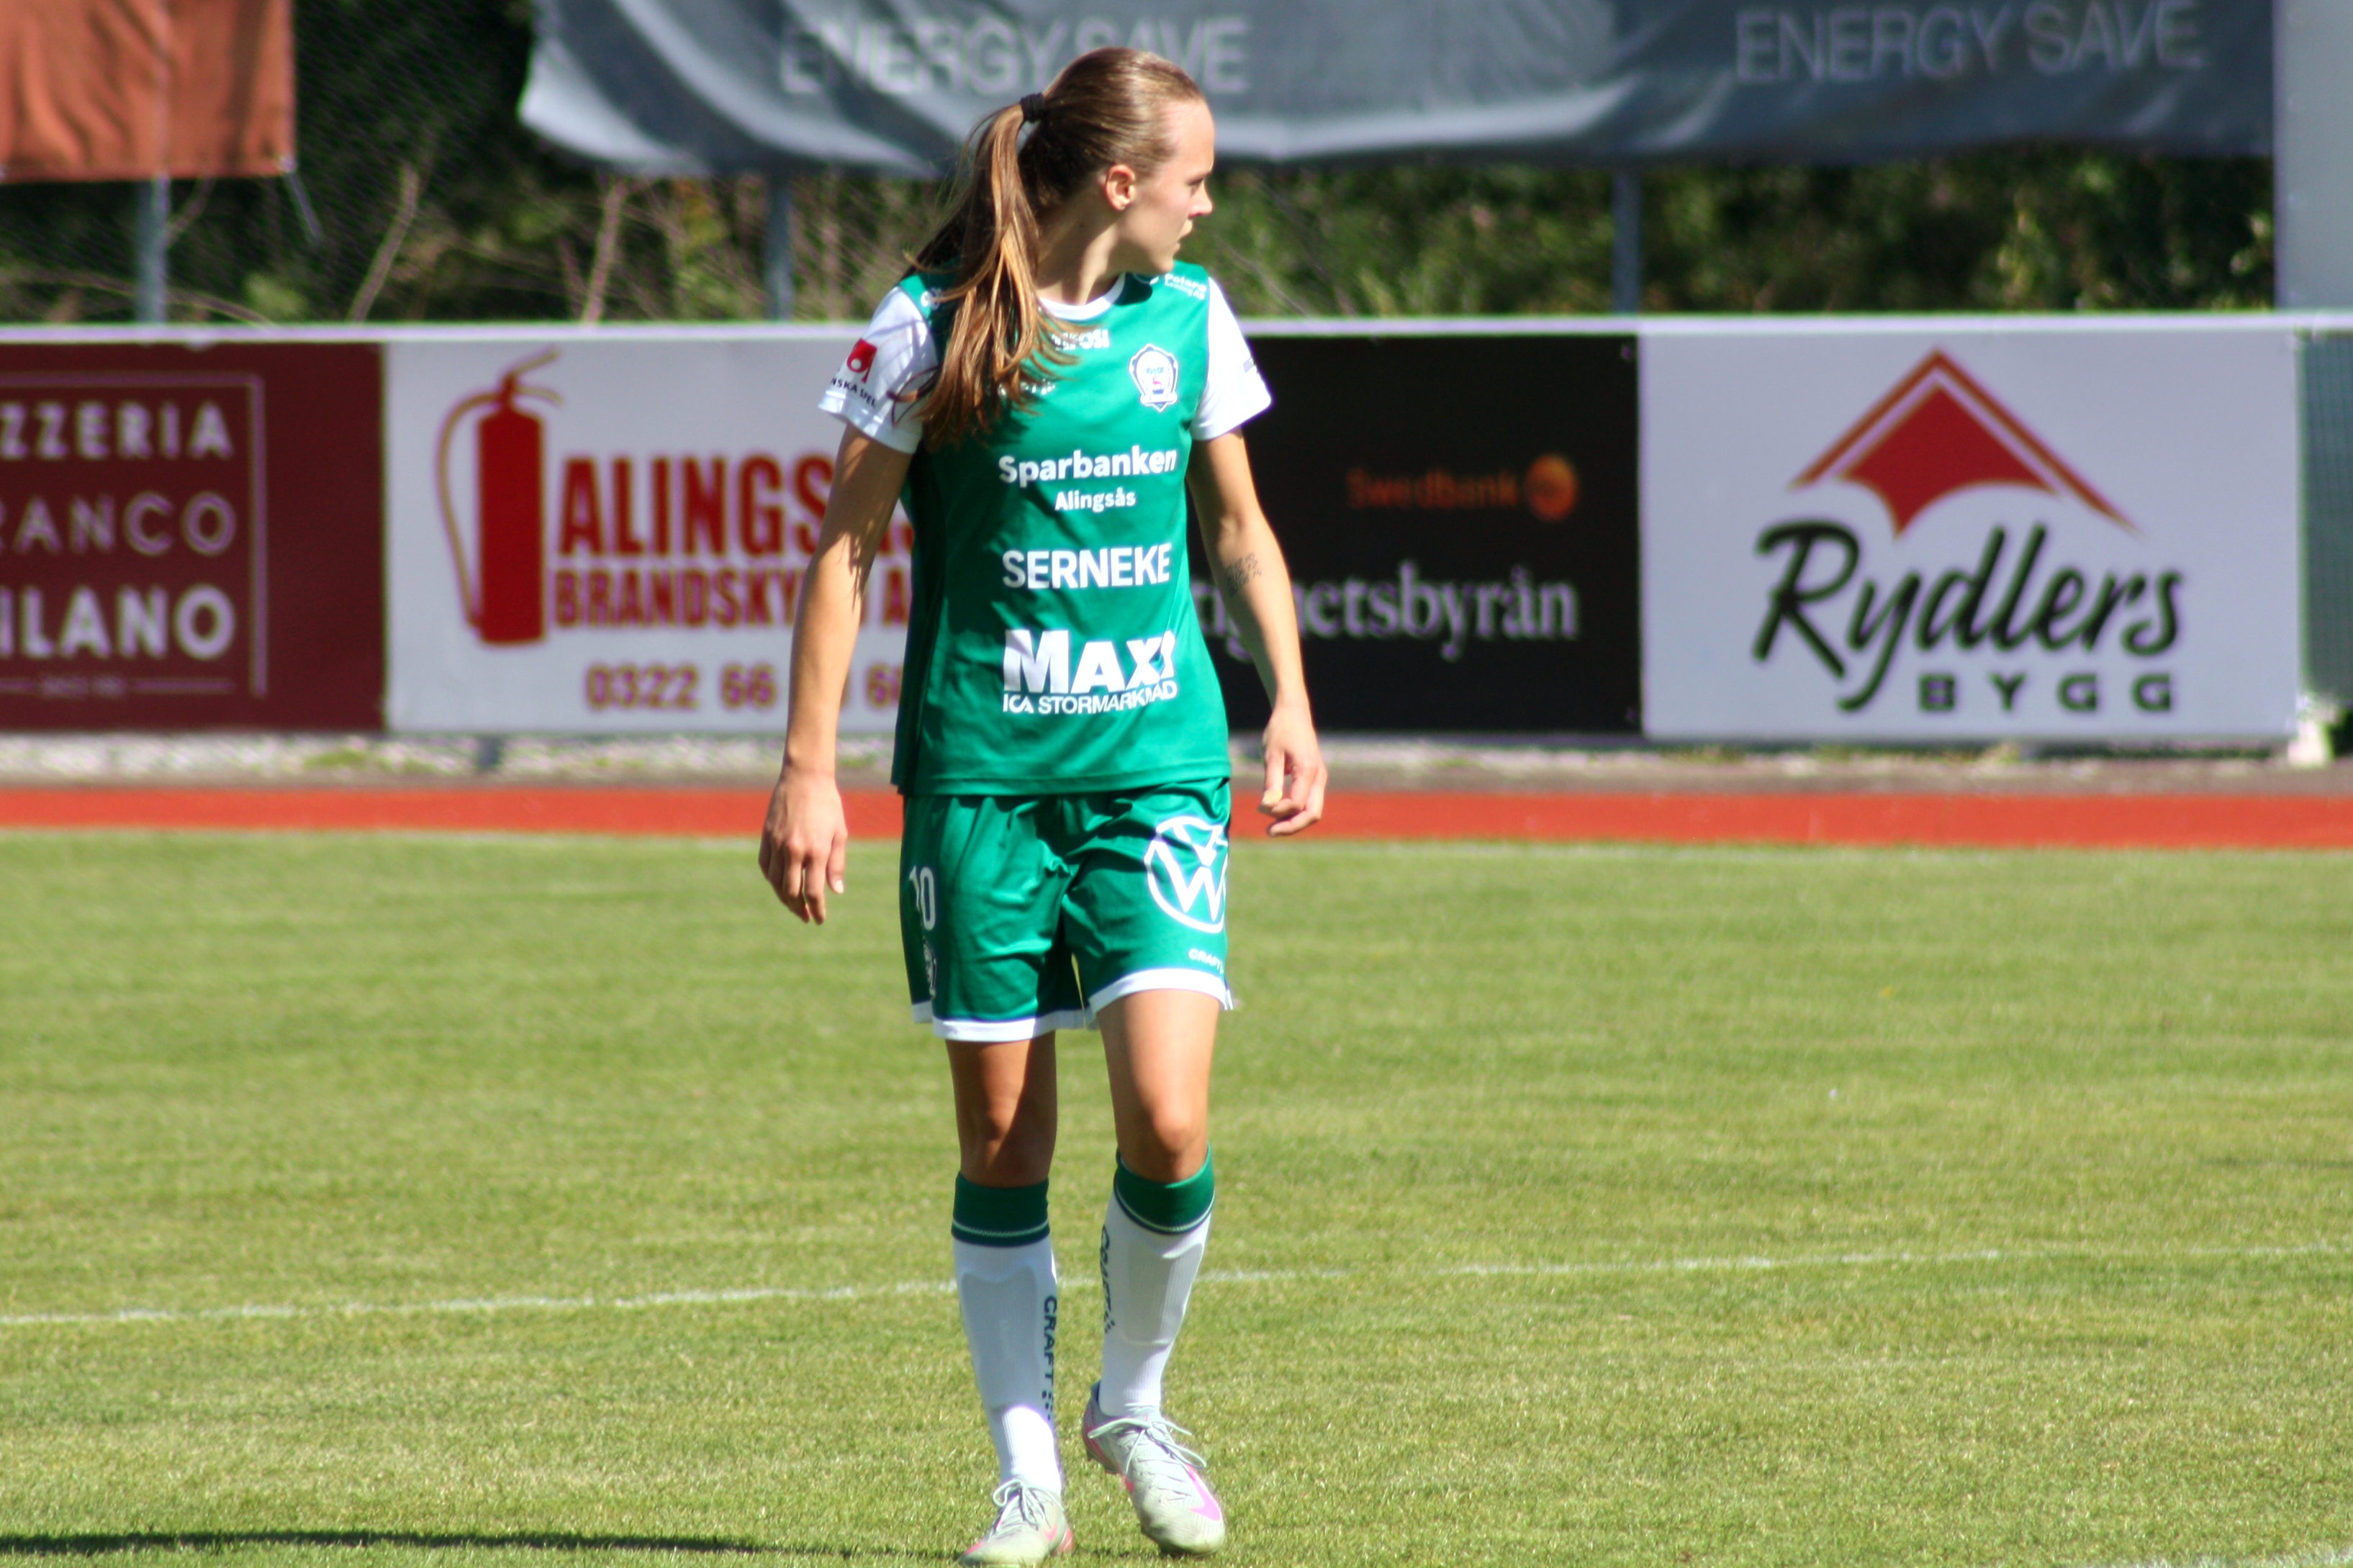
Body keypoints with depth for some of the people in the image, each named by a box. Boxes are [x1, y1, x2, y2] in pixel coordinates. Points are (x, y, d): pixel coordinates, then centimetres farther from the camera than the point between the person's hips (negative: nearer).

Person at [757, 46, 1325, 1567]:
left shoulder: (1189, 317, 7)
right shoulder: (931, 325, -5)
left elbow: (1240, 529, 20)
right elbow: (847, 548, -1)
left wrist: (1292, 704, 9)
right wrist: (810, 770, -6)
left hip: (1158, 763, 2)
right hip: (978, 770, -2)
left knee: (1167, 1119, -12)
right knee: (1002, 1143, 1)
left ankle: (1135, 1411, 12)